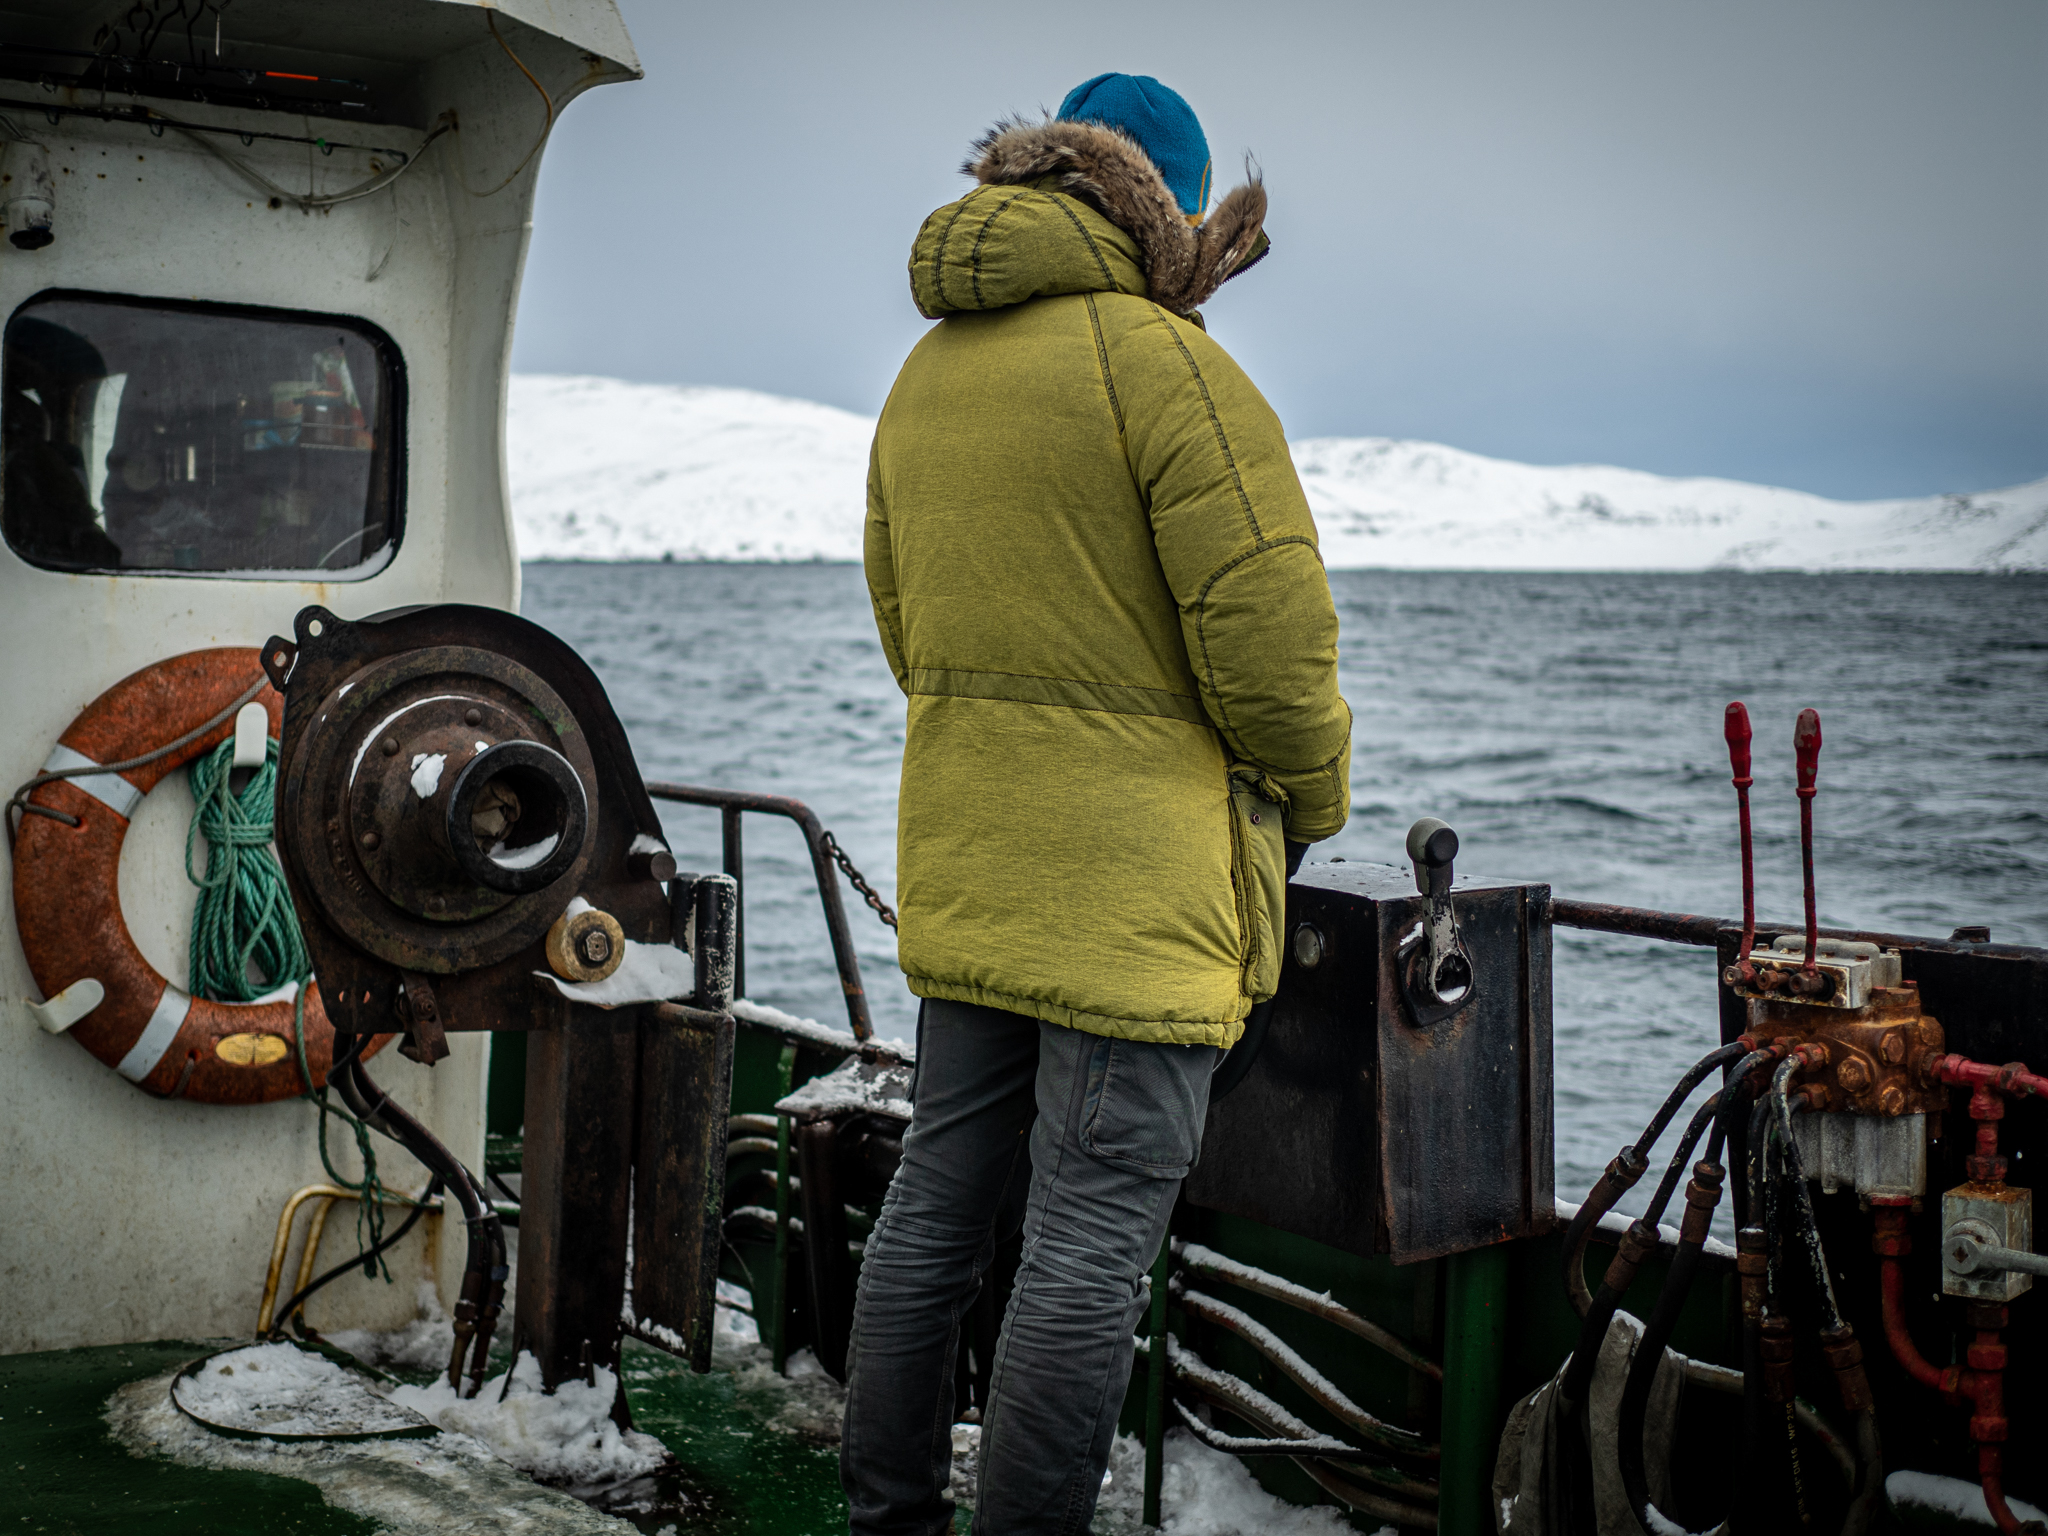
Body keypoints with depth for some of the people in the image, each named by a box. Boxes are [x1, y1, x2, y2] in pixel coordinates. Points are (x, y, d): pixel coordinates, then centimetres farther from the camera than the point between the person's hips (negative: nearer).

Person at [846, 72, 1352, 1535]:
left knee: (938, 1203, 16)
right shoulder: (1164, 362, -13)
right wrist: (1312, 795, 2)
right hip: (1140, 881, -8)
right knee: (1093, 1243, -1)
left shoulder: (923, 379, 13)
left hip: (965, 867, 8)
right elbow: (1270, 629, -15)